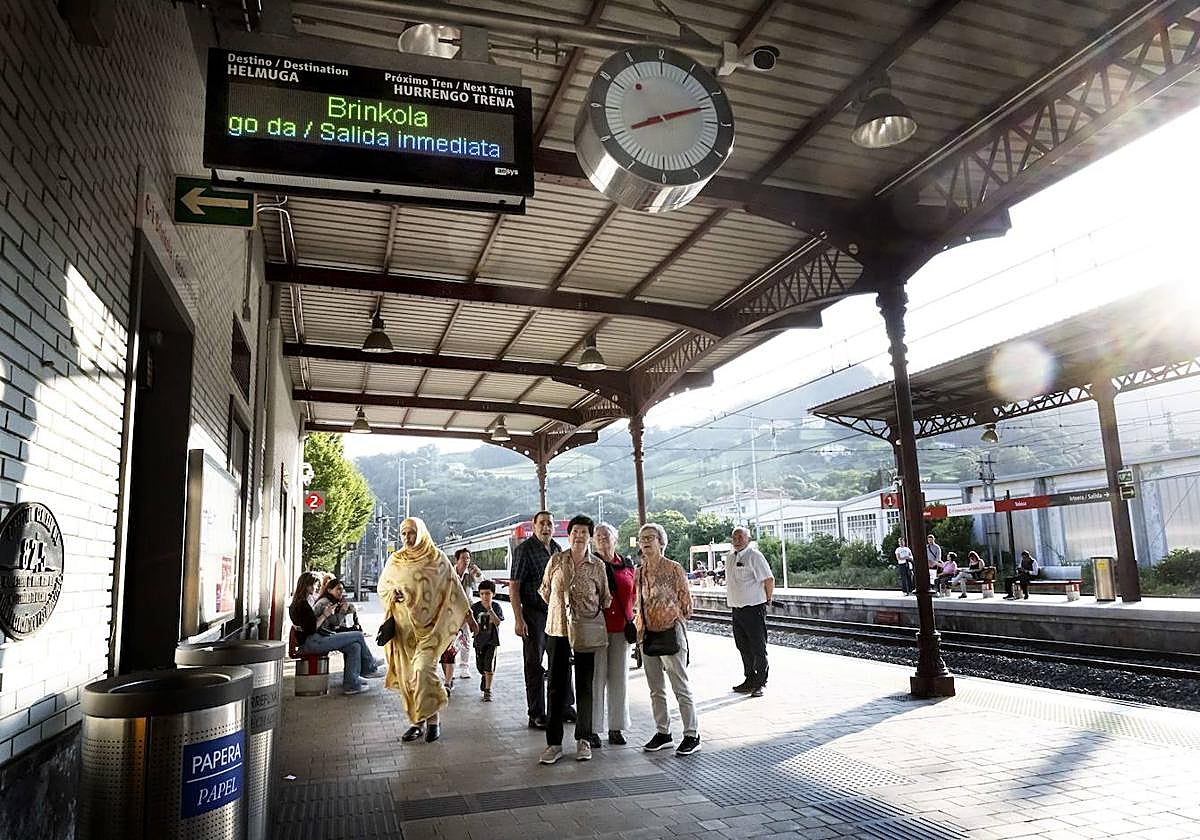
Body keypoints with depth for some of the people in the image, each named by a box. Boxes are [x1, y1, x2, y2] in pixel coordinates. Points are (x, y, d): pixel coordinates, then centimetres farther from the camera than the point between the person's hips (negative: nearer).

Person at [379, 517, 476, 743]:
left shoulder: (437, 558, -1)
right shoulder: (394, 561, 8)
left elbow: (453, 586, 5)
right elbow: (382, 587, 16)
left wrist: (467, 613, 6)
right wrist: (392, 593, -7)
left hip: (429, 625, -4)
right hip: (404, 626, 4)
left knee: (423, 669, -16)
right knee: (407, 675, 4)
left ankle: (432, 718, -1)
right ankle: (417, 721, 16)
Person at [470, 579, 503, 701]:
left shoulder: (496, 606, -7)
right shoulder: (475, 607, -7)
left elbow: (498, 622, -17)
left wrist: (490, 610, -27)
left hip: (492, 640, -2)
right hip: (479, 640, 2)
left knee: (489, 665, -10)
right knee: (480, 665, 13)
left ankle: (487, 691, -3)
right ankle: (484, 677, 47)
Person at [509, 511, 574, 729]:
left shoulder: (557, 549, 10)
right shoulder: (524, 550, -9)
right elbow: (514, 587, -12)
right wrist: (518, 619, -18)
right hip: (534, 614, -6)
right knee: (534, 665, 2)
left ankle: (565, 707, 25)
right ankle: (536, 715, 10)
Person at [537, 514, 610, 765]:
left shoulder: (597, 565, -1)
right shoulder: (556, 560, 0)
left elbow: (605, 598, 8)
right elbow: (545, 591, 11)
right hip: (557, 630, 0)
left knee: (585, 686, 7)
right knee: (556, 686, 2)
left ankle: (583, 740, 20)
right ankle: (554, 743, 9)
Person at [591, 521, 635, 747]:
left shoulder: (626, 565, 9)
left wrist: (630, 622, 10)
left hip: (620, 627, 4)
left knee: (619, 677, 8)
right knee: (596, 677, -2)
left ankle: (616, 728, 18)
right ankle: (592, 729, 7)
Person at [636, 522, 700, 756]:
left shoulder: (674, 569, -8)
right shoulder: (639, 572, 8)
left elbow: (686, 602, -2)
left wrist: (676, 622, 4)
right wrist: (640, 627, 11)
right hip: (648, 635, 6)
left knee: (680, 688, 0)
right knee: (656, 690, 13)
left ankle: (692, 735, 8)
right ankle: (662, 733, 24)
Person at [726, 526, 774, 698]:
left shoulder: (754, 556, -11)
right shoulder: (730, 557, 13)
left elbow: (769, 579, -14)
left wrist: (767, 600, -4)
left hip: (754, 609, -8)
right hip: (736, 609, 8)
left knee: (758, 648, -1)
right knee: (743, 647, 15)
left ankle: (759, 683, 7)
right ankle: (749, 680, 26)